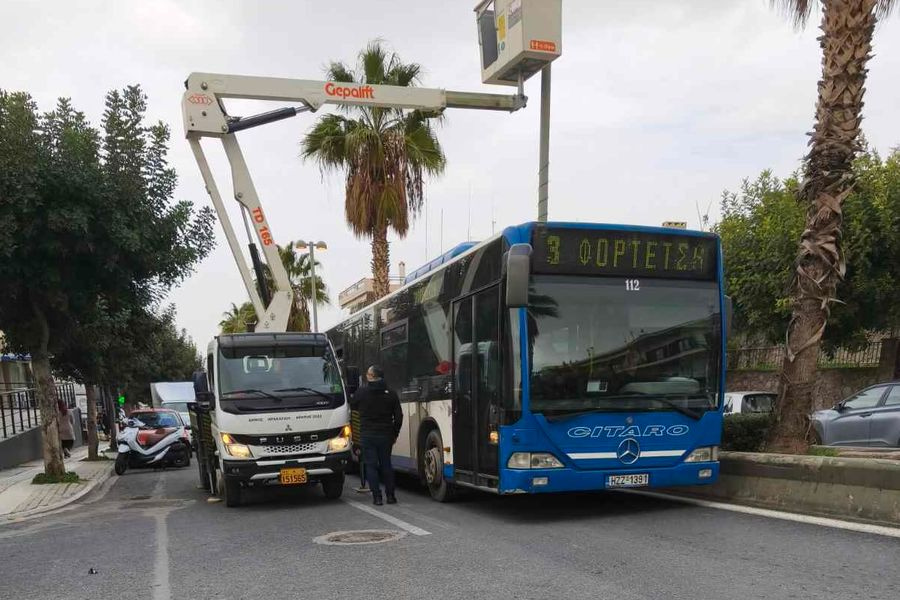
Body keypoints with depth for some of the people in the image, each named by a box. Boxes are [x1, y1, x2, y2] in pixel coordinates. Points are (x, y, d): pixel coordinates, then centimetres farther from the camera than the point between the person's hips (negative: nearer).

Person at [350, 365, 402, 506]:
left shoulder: (361, 392, -6)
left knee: (371, 465, 3)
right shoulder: (390, 394, 0)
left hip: (368, 435, -2)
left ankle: (377, 497, 0)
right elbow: (398, 416, 1)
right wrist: (394, 434, 11)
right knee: (386, 464, 12)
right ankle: (390, 495, 12)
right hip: (385, 435, 2)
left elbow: (352, 406, 12)